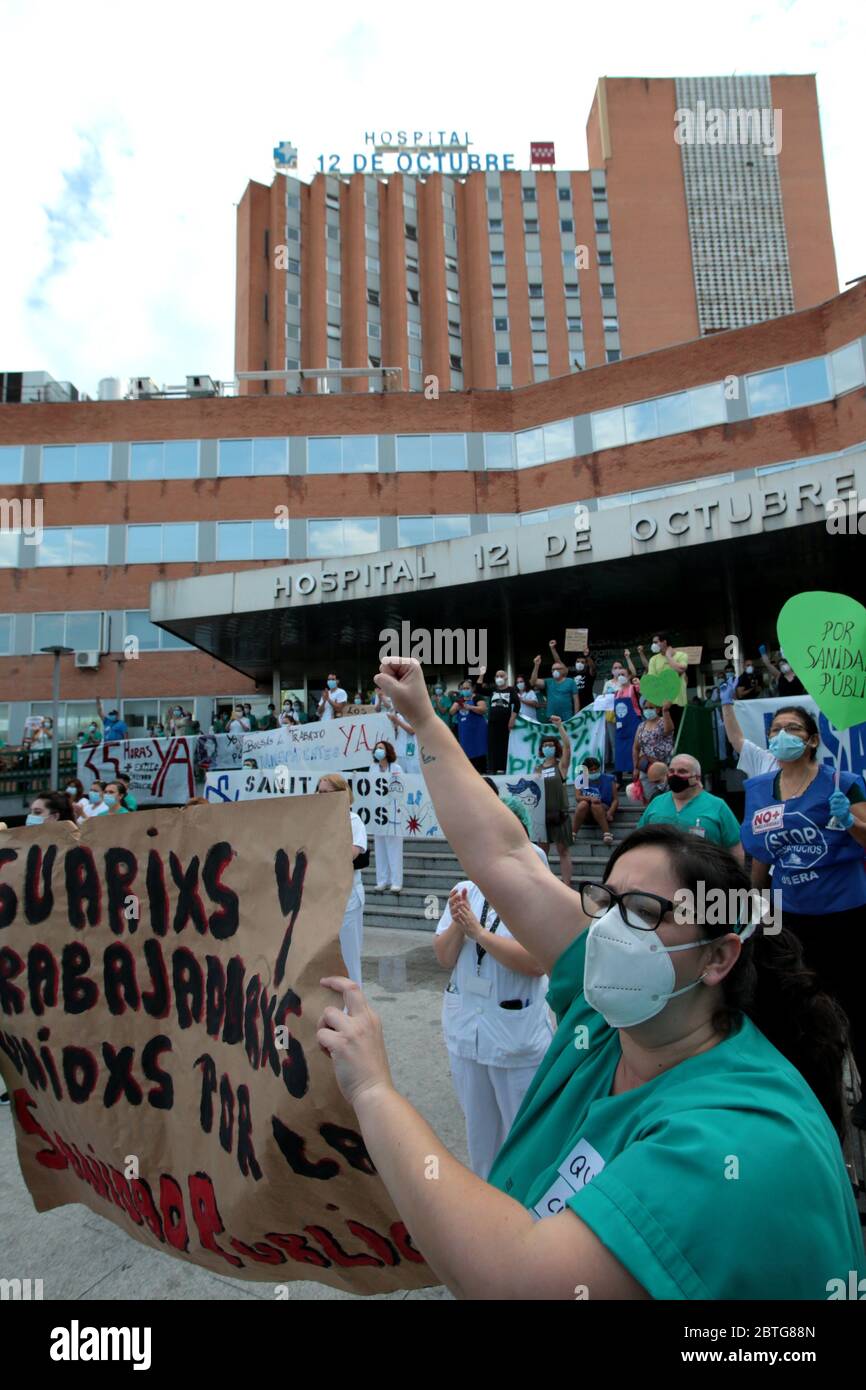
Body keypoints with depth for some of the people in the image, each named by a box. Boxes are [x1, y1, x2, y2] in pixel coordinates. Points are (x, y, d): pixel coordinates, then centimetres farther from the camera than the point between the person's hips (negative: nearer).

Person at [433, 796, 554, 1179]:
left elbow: (537, 962, -25)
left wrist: (479, 932, -25)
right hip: (465, 1029, 5)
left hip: (518, 1036, -5)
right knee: (478, 1126, 24)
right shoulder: (464, 891, 0)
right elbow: (445, 959, 1)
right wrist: (457, 925, -18)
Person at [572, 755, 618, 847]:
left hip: (603, 811, -1)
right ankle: (573, 833, -30)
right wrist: (590, 798, -27)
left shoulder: (608, 780, 2)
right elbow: (578, 797, -7)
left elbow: (615, 799, -3)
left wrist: (610, 813, -21)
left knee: (595, 805, -34)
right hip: (585, 815, 1)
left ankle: (607, 833, -35)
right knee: (583, 804, -32)